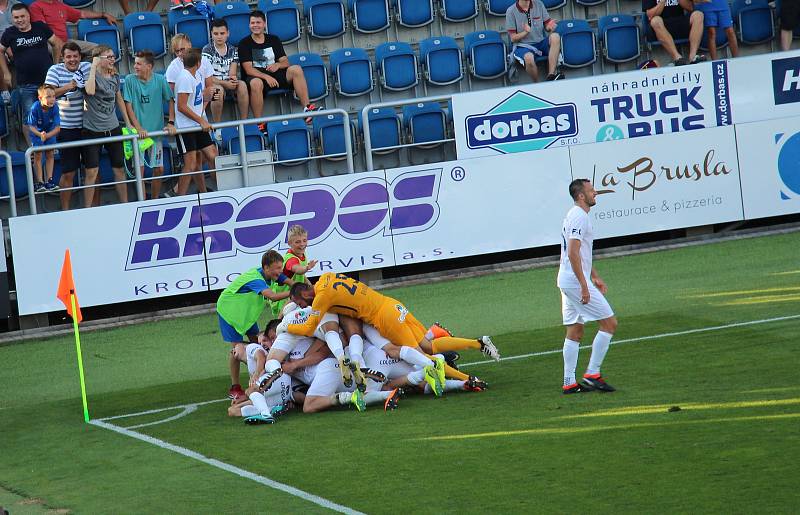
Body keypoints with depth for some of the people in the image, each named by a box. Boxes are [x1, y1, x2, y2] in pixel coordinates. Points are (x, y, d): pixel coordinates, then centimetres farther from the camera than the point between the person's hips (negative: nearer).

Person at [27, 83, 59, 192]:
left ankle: (49, 181, 12)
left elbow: (57, 127, -23)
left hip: (50, 132, 2)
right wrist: (40, 135, -41)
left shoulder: (54, 108, -26)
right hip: (36, 132, -2)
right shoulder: (35, 108, -31)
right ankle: (39, 183, 1)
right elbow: (32, 126, -24)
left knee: (50, 154, 4)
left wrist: (47, 135, -37)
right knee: (38, 155, -3)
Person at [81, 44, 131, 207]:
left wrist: (128, 123, 20)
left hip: (113, 128, 5)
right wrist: (94, 66, -24)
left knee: (119, 169, 10)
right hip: (92, 130, -5)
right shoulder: (91, 75, -11)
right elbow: (90, 91, -33)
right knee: (92, 172, -5)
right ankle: (88, 210, 0)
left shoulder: (114, 76, 6)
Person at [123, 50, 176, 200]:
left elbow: (171, 100, 6)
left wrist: (170, 123, -3)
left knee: (159, 168, 7)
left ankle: (155, 199, 23)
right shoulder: (130, 80, -7)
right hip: (138, 132, -2)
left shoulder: (160, 80, -3)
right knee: (140, 169, -4)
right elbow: (128, 106, -8)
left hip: (156, 130, 2)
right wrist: (139, 128, -15)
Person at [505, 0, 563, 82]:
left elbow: (547, 26, 10)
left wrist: (549, 27, -16)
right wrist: (526, 32, -24)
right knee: (529, 58, -38)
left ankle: (551, 75, -31)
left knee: (555, 37, -27)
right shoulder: (511, 11, -5)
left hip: (541, 42, 4)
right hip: (523, 46, -4)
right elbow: (513, 38, -4)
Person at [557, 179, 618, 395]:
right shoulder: (579, 217, -15)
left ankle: (569, 383, 9)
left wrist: (595, 277, 28)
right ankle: (592, 374, -5)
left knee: (575, 331, 10)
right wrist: (584, 286, -23)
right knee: (609, 323, -5)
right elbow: (573, 254, -22)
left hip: (567, 281, 10)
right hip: (577, 281, -10)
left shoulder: (576, 216, 18)